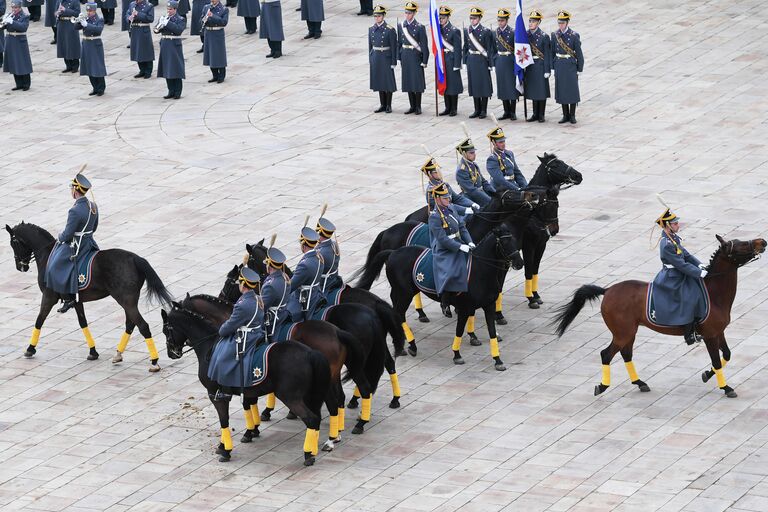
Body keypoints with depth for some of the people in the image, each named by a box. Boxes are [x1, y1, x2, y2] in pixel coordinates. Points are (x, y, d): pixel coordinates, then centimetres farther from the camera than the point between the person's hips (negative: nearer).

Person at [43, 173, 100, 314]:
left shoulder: (75, 211, -28)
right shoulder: (93, 206, -2)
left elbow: (68, 234, -21)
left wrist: (60, 237, 0)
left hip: (75, 247, -8)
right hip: (89, 243, 8)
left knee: (55, 269, 2)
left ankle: (68, 298, 2)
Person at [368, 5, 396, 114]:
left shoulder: (389, 30, -11)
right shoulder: (371, 29, 5)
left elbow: (394, 47, -9)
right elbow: (370, 45, 12)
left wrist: (393, 63, -11)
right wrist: (370, 60, 11)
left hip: (386, 58, -5)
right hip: (375, 58, 5)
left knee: (388, 81, 2)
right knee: (378, 81, 10)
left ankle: (388, 105, 11)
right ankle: (382, 105, 18)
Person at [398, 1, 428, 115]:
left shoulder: (420, 27, -8)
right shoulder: (401, 26, 6)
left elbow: (424, 45, -8)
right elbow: (399, 43, 12)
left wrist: (424, 61, -10)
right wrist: (400, 58, 10)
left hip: (416, 57, -5)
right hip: (405, 57, 5)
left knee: (417, 81, -1)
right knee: (408, 82, 8)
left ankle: (418, 107, 6)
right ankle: (412, 106, 15)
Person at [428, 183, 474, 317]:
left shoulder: (451, 208, 8)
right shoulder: (434, 216, -17)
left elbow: (462, 227, 12)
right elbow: (442, 239, -21)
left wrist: (469, 242, -2)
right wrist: (460, 246, -23)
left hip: (459, 247, 8)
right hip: (444, 252, -8)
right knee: (450, 275, -24)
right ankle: (445, 303, 0)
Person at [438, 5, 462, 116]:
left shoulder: (454, 31, -11)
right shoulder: (439, 29, 8)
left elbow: (457, 49, -11)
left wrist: (456, 65, -14)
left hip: (451, 61, -6)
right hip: (441, 60, 6)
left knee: (453, 85, 1)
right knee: (444, 84, 10)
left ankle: (454, 109, 9)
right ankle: (448, 108, 18)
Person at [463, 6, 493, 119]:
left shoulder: (485, 32, -9)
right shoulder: (467, 31, 6)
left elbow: (490, 49, -7)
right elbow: (466, 47, 13)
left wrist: (490, 63, -9)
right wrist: (465, 61, 10)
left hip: (482, 60, -5)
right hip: (471, 61, 5)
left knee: (484, 85, 1)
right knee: (473, 84, 8)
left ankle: (484, 110, 8)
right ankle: (477, 110, 16)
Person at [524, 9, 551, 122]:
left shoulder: (544, 36, -10)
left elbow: (547, 54, -10)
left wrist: (547, 71, -12)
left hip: (540, 66, -5)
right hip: (530, 67, 5)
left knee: (542, 91, 3)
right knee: (533, 90, 11)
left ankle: (541, 115, 11)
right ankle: (535, 114, 19)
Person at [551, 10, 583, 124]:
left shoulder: (574, 36, -9)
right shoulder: (555, 35, 2)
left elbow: (579, 54, -5)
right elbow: (552, 52, 8)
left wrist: (579, 69, -5)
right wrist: (552, 67, 6)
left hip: (571, 66, -3)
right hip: (559, 66, 3)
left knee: (572, 90, 1)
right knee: (561, 90, 6)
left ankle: (572, 115, 10)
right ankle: (565, 115, 15)